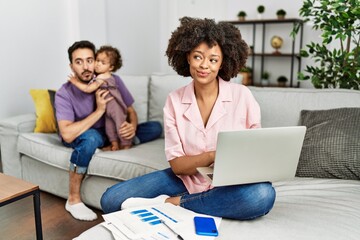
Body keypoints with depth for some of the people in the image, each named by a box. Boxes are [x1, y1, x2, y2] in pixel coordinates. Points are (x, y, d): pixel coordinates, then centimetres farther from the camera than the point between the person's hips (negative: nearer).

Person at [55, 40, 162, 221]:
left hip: (111, 132, 4)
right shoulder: (64, 93, -20)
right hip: (82, 137, -3)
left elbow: (130, 111, -3)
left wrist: (133, 126, -27)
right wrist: (99, 110, -33)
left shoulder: (113, 81, -13)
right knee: (91, 137, -41)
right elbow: (67, 135, -32)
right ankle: (73, 199, -25)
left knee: (155, 128, -10)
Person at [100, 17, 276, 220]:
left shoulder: (242, 95, -10)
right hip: (186, 180, 1)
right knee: (111, 200, -10)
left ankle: (169, 204, -19)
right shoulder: (174, 101, -5)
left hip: (231, 184, 0)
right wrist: (214, 156, -27)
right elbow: (177, 164, -9)